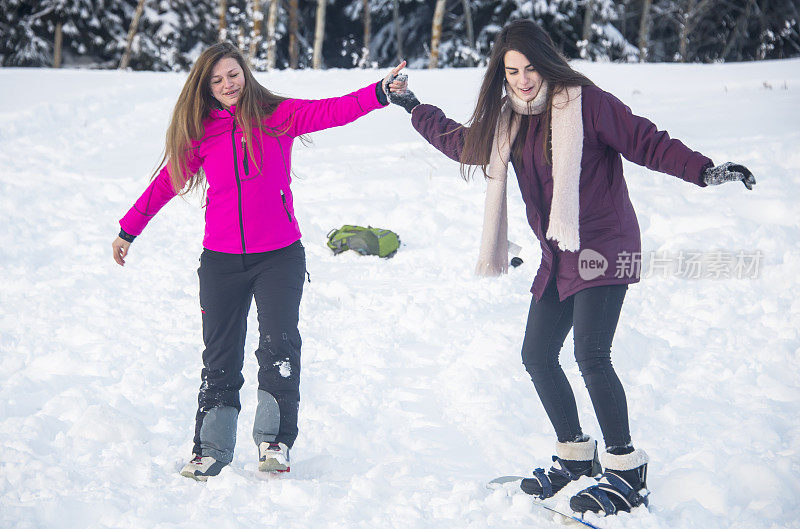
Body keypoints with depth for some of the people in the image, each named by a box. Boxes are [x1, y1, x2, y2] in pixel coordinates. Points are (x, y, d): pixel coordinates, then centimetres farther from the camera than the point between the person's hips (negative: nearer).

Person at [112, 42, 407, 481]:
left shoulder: (278, 116, 0)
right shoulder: (199, 132, 5)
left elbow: (333, 111, -12)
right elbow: (167, 181, 13)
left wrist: (380, 93, -27)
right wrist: (129, 230, 19)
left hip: (279, 255, -2)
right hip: (221, 260, 2)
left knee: (279, 346, -13)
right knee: (220, 357, 6)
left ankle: (274, 442, -1)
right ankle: (211, 452, 14)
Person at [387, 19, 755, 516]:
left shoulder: (585, 102, -12)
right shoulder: (508, 122, 10)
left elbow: (647, 142, -15)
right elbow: (462, 142, 29)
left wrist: (703, 170, -27)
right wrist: (414, 107, 35)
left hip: (603, 247, -8)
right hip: (558, 257, 8)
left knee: (591, 357, -18)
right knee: (537, 355, 8)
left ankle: (628, 473, -9)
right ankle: (577, 456, 26)